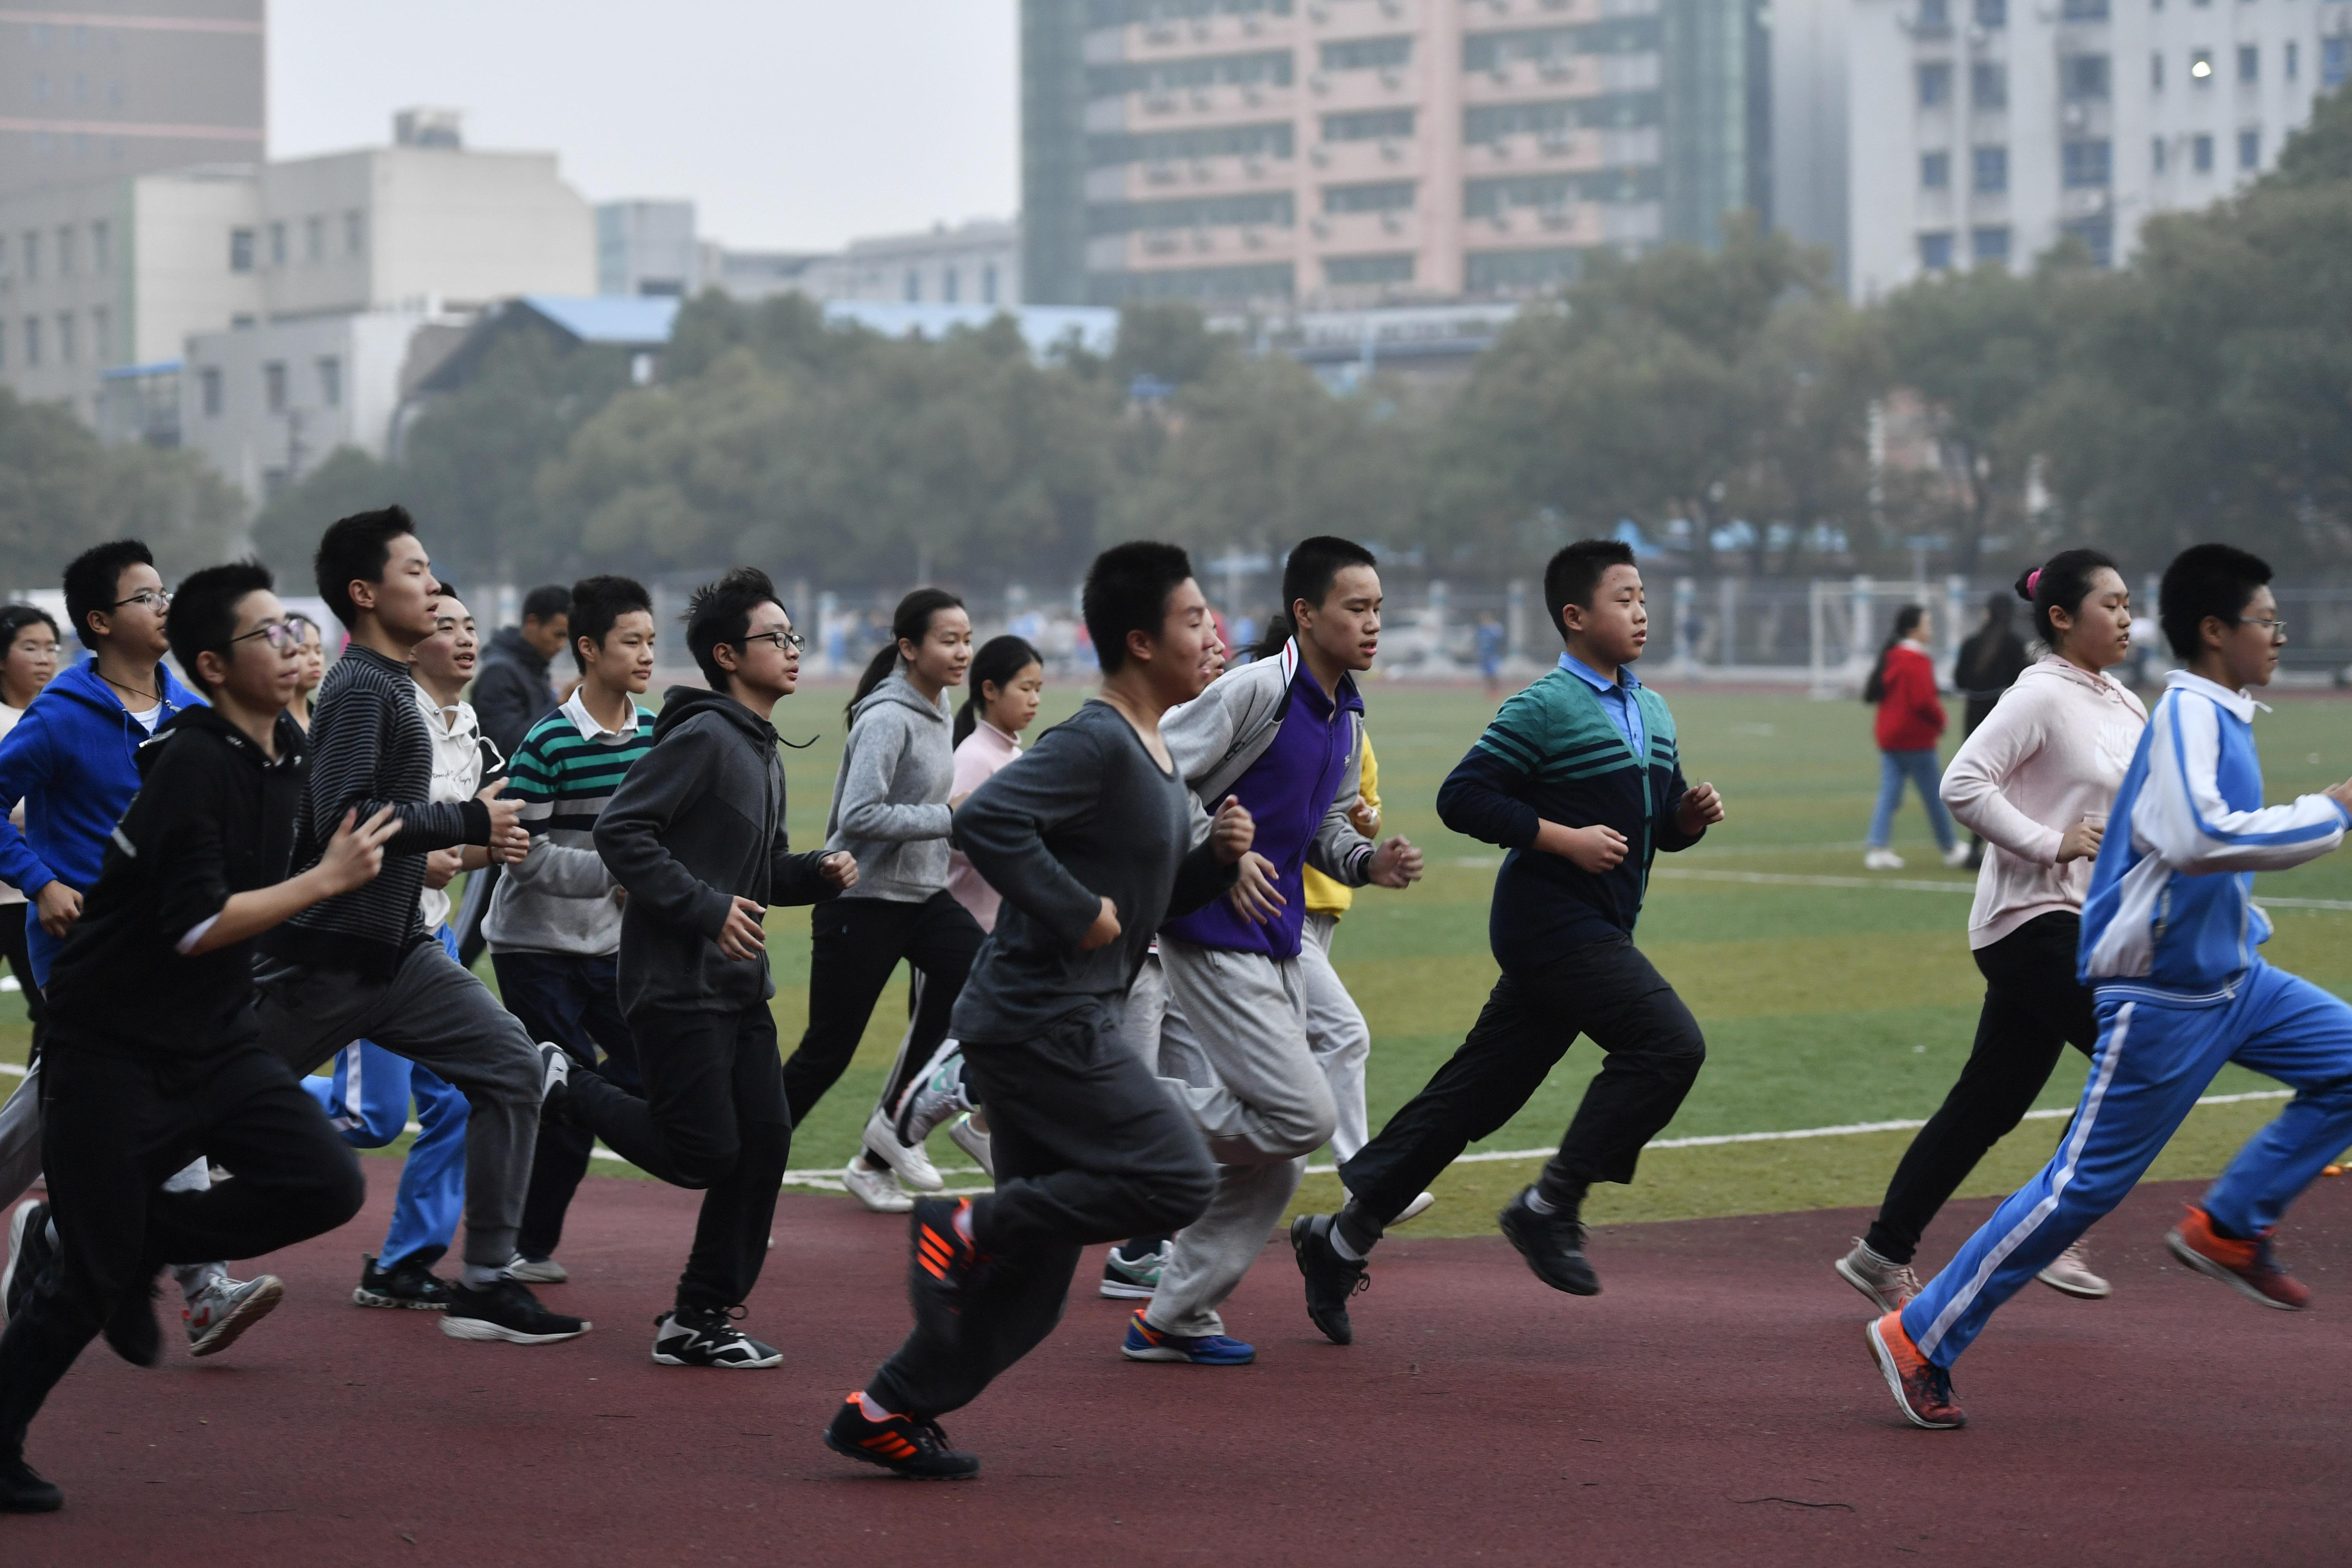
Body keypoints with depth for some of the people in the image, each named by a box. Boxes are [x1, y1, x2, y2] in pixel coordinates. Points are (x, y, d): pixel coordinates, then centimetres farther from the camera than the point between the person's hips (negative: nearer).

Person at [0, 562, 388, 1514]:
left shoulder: (286, 751, 6)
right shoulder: (194, 764, -21)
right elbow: (196, 926, -26)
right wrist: (329, 880, -22)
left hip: (216, 1040, 8)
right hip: (111, 1044, -8)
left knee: (327, 1185, -10)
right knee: (91, 1281, -4)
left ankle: (132, 1245, 9)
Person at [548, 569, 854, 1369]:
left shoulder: (763, 751, 17)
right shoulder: (703, 737, -13)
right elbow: (621, 831, -20)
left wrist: (819, 873, 5)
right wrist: (705, 908, -22)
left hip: (741, 985, 9)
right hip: (677, 981, -9)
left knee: (765, 1142, 4)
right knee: (705, 1152, -8)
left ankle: (701, 1318, 12)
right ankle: (570, 1093, 13)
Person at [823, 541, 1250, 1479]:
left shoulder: (1158, 760, 17)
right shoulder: (1094, 744, -14)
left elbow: (1150, 898, 25)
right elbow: (986, 821, -27)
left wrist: (1218, 856, 7)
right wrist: (1077, 911, -22)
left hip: (1073, 1029, 10)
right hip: (1040, 1022, -10)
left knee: (1030, 1290, 9)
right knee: (1178, 1178, -14)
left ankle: (885, 1413, 14)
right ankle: (968, 1227, -7)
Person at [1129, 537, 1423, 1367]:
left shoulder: (1347, 714, 11)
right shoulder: (1256, 689, -15)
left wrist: (1368, 862, 1)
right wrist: (1220, 858, -20)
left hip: (1279, 946, 9)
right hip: (1213, 937, -9)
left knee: (1277, 1160, 9)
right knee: (1304, 1114, -16)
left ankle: (1176, 1318, 19)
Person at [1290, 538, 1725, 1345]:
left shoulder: (1653, 714, 16)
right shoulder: (1543, 711, -11)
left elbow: (1660, 823, 24)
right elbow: (1461, 796, -14)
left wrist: (1690, 815, 2)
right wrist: (1563, 839, -19)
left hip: (1595, 935, 8)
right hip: (1552, 923, -8)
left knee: (1474, 1095, 8)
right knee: (1669, 1043, -19)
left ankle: (1343, 1238, 14)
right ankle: (1551, 1206, -10)